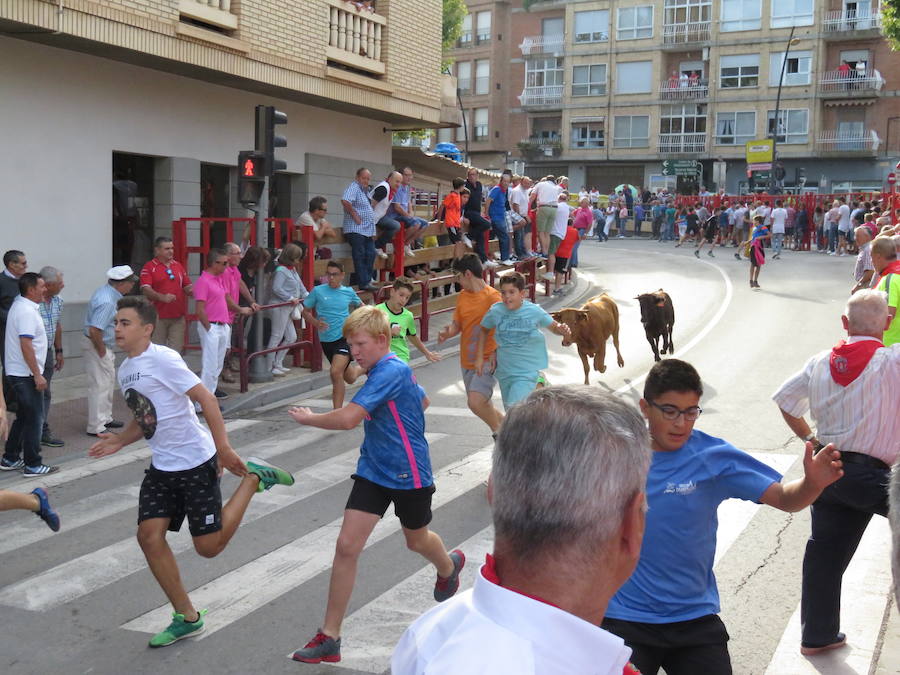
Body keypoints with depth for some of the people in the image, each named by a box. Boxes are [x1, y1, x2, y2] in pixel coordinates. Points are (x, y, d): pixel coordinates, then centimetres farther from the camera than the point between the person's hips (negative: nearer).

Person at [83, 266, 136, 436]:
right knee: (100, 385, -4)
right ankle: (96, 427, 2)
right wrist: (101, 351, -21)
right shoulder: (107, 302, -28)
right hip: (96, 345, -11)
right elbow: (94, 330, -33)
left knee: (109, 380, 21)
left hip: (105, 345, 11)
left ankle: (105, 418, 34)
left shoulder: (108, 291, 5)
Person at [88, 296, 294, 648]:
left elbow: (205, 397, -19)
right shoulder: (125, 370, 11)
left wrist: (223, 447, -23)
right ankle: (187, 617, 12)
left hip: (196, 462, -8)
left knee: (208, 546, -3)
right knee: (149, 536, -3)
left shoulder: (162, 358, -16)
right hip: (162, 467, 8)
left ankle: (252, 478, 16)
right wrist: (120, 440, 6)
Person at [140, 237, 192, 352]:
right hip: (158, 317, -4)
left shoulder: (178, 266, 13)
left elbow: (187, 286, 18)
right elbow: (146, 289, -14)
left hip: (178, 317, 4)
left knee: (176, 350, 3)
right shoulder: (149, 267, -3)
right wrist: (162, 297, -30)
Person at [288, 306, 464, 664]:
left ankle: (449, 567, 57)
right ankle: (329, 637, 3)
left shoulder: (390, 371, -25)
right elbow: (422, 399, 23)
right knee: (346, 546, -4)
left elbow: (348, 417, -34)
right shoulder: (393, 370, 3)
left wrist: (307, 418, -18)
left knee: (417, 540, 20)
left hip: (409, 475, -7)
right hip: (373, 471, 7)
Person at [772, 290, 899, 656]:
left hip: (826, 469, 7)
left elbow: (785, 399, 17)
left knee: (824, 552, 15)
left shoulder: (820, 362, 7)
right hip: (868, 475, -7)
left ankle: (817, 635, 27)